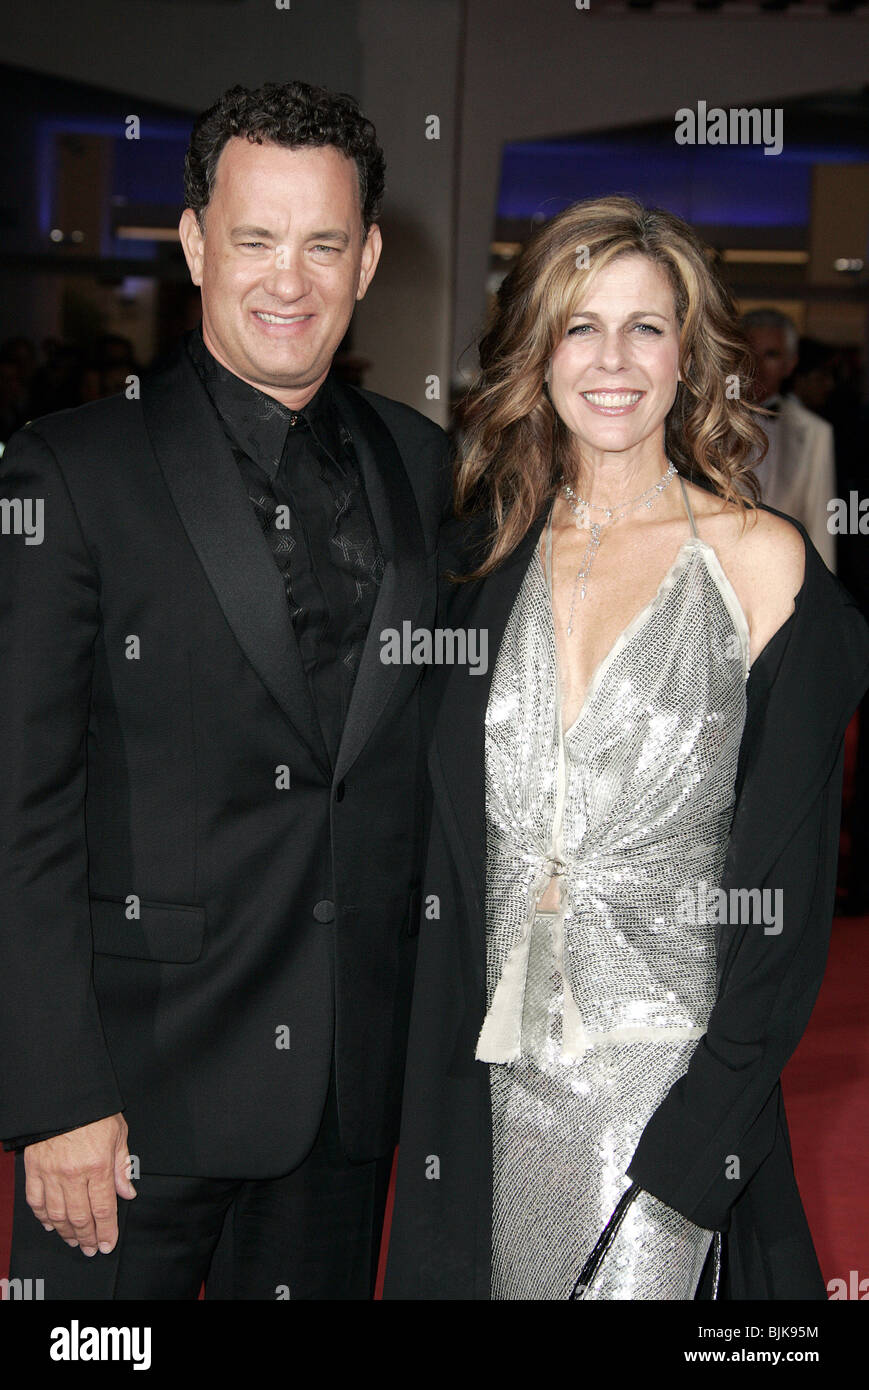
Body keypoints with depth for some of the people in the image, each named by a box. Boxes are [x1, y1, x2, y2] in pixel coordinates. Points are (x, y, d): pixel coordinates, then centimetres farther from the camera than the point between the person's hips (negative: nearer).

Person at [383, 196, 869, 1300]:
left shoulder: (758, 560, -6)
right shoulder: (484, 555, 5)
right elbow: (446, 841, 9)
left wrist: (695, 1135, -14)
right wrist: (436, 1108, 3)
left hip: (671, 1072, -4)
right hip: (487, 1074, 4)